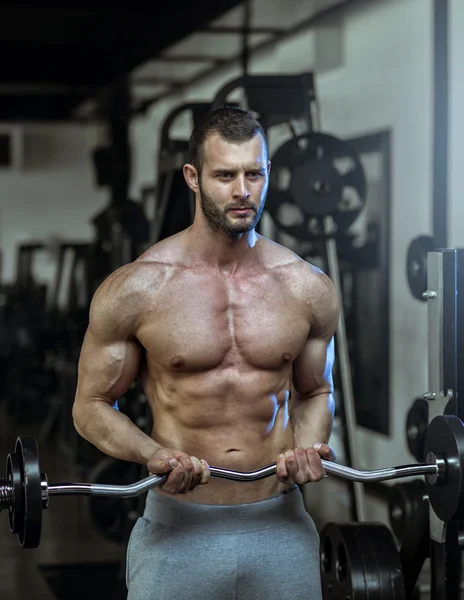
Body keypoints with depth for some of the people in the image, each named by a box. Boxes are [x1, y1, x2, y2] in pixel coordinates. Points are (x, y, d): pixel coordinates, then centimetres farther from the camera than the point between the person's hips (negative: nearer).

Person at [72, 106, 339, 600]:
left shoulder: (309, 289, 2)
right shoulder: (135, 289, -6)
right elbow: (91, 405, 1)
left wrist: (308, 447, -5)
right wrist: (152, 454, -17)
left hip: (281, 529, 2)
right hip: (177, 530, -2)